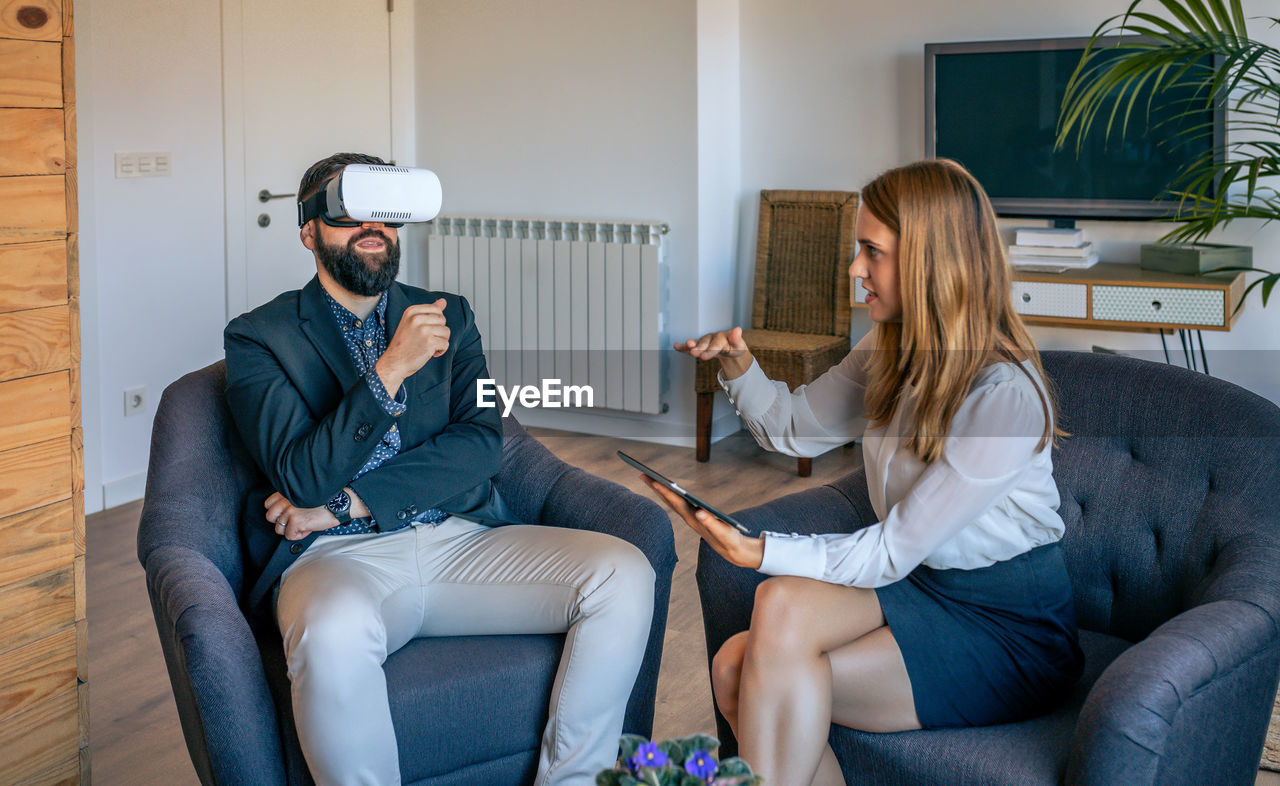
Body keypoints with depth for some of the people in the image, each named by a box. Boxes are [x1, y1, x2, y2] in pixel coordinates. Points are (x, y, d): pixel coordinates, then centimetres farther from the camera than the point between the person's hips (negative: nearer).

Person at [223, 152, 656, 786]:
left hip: (461, 539, 4)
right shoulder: (258, 338, 6)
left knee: (623, 574, -20)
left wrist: (345, 502, -8)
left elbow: (480, 443, 2)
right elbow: (300, 478, -8)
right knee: (334, 633, -40)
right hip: (342, 559, -4)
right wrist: (392, 367, -20)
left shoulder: (448, 315, 17)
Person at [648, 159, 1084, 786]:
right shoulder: (892, 352, 4)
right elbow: (794, 427, 17)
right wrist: (739, 365, -3)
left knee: (783, 604, -26)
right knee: (737, 669, -19)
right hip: (924, 588, 7)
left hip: (1011, 634, -7)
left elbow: (892, 552, -22)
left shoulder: (1005, 395, -22)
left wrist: (760, 553, -32)